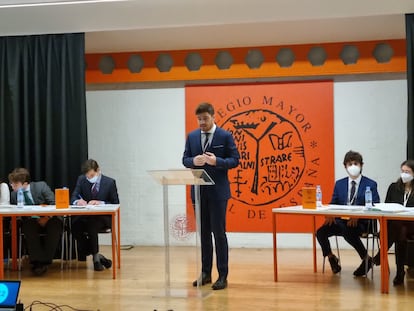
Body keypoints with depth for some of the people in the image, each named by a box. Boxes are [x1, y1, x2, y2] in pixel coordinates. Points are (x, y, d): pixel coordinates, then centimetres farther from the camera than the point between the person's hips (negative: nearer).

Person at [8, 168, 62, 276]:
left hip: (48, 219, -1)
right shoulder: (14, 195, 4)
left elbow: (54, 203, -7)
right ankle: (37, 262, -36)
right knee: (27, 226, -33)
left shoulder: (41, 186, -4)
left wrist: (47, 217, -18)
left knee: (56, 225, -34)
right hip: (31, 222, 1)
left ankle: (45, 261, -31)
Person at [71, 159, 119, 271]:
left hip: (103, 218, -3)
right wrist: (77, 201, -22)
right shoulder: (81, 180, 6)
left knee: (92, 225, -37)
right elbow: (73, 198, 4)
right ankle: (97, 256, -18)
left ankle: (95, 257, -19)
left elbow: (116, 204, -2)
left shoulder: (110, 182, -2)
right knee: (74, 225, -30)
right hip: (85, 217, 3)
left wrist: (101, 203, -20)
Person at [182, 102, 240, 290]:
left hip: (218, 191, -4)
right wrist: (194, 161, -14)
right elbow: (185, 160, 9)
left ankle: (223, 276, 3)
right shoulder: (192, 137, 9)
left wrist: (217, 161, -21)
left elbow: (235, 160, -4)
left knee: (218, 232, -3)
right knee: (203, 232, 11)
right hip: (199, 190, 4)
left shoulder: (225, 136, -3)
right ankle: (205, 273, 19)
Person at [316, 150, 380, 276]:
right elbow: (333, 204, 14)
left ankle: (366, 259, -14)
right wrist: (330, 215, -12)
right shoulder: (339, 184, 16)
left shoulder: (370, 184, 3)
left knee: (348, 232, -37)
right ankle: (331, 258, 5)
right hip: (340, 220, 4)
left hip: (361, 222, -4)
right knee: (320, 232, -21)